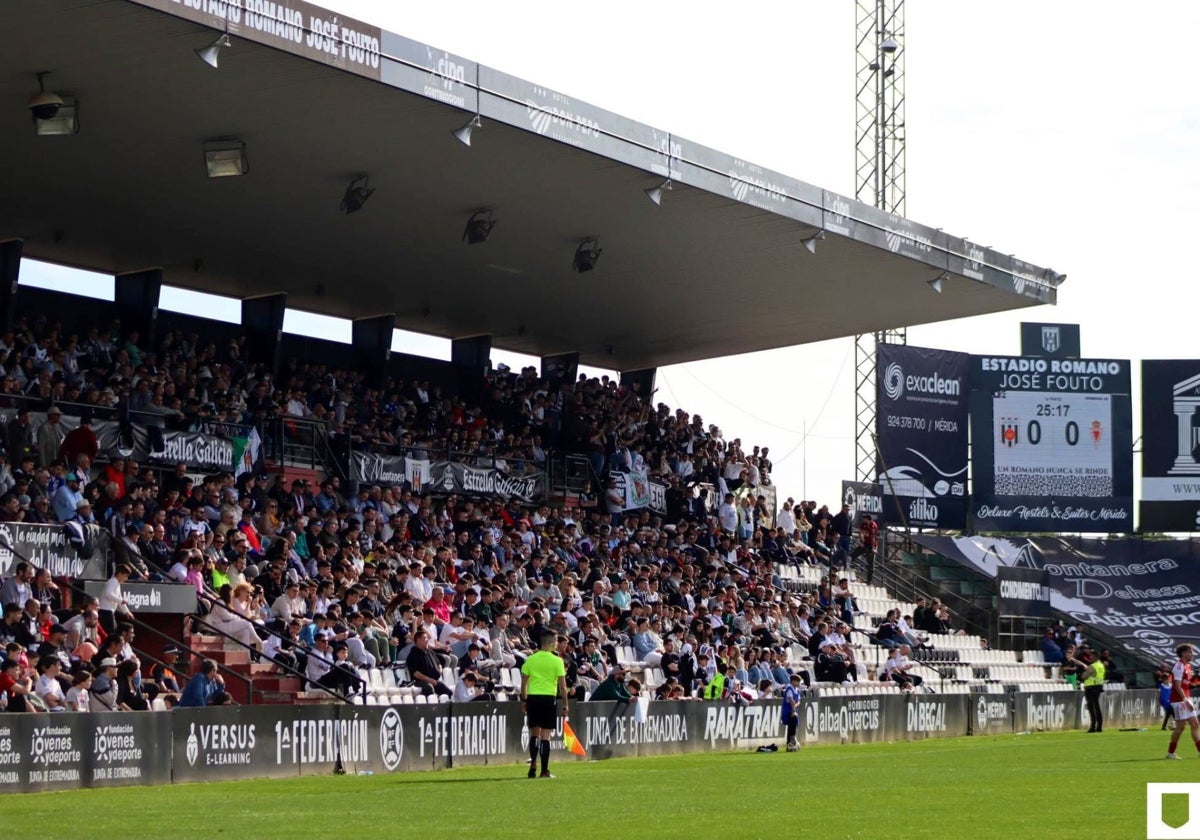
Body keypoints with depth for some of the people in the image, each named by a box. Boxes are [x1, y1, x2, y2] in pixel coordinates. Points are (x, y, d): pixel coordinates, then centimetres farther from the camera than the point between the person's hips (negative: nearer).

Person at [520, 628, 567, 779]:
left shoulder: (530, 660, 5)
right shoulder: (557, 661, -5)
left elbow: (523, 683, 6)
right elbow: (562, 686, -5)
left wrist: (524, 701, 16)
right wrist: (565, 705, 2)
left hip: (532, 698, 3)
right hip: (548, 699, -3)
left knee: (534, 733, 17)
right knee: (545, 736, 0)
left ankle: (533, 766, 13)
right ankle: (544, 771, 1)